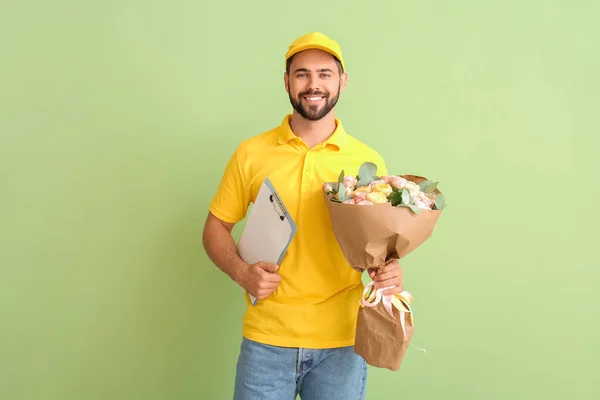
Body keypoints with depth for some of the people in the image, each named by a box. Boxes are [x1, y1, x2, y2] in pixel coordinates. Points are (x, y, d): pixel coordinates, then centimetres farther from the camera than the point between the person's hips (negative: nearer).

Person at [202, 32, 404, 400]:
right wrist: (241, 272, -12)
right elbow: (216, 228, 6)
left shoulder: (369, 161, 0)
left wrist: (389, 270, -12)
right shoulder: (251, 153, 0)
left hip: (342, 342, 1)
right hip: (266, 340, 0)